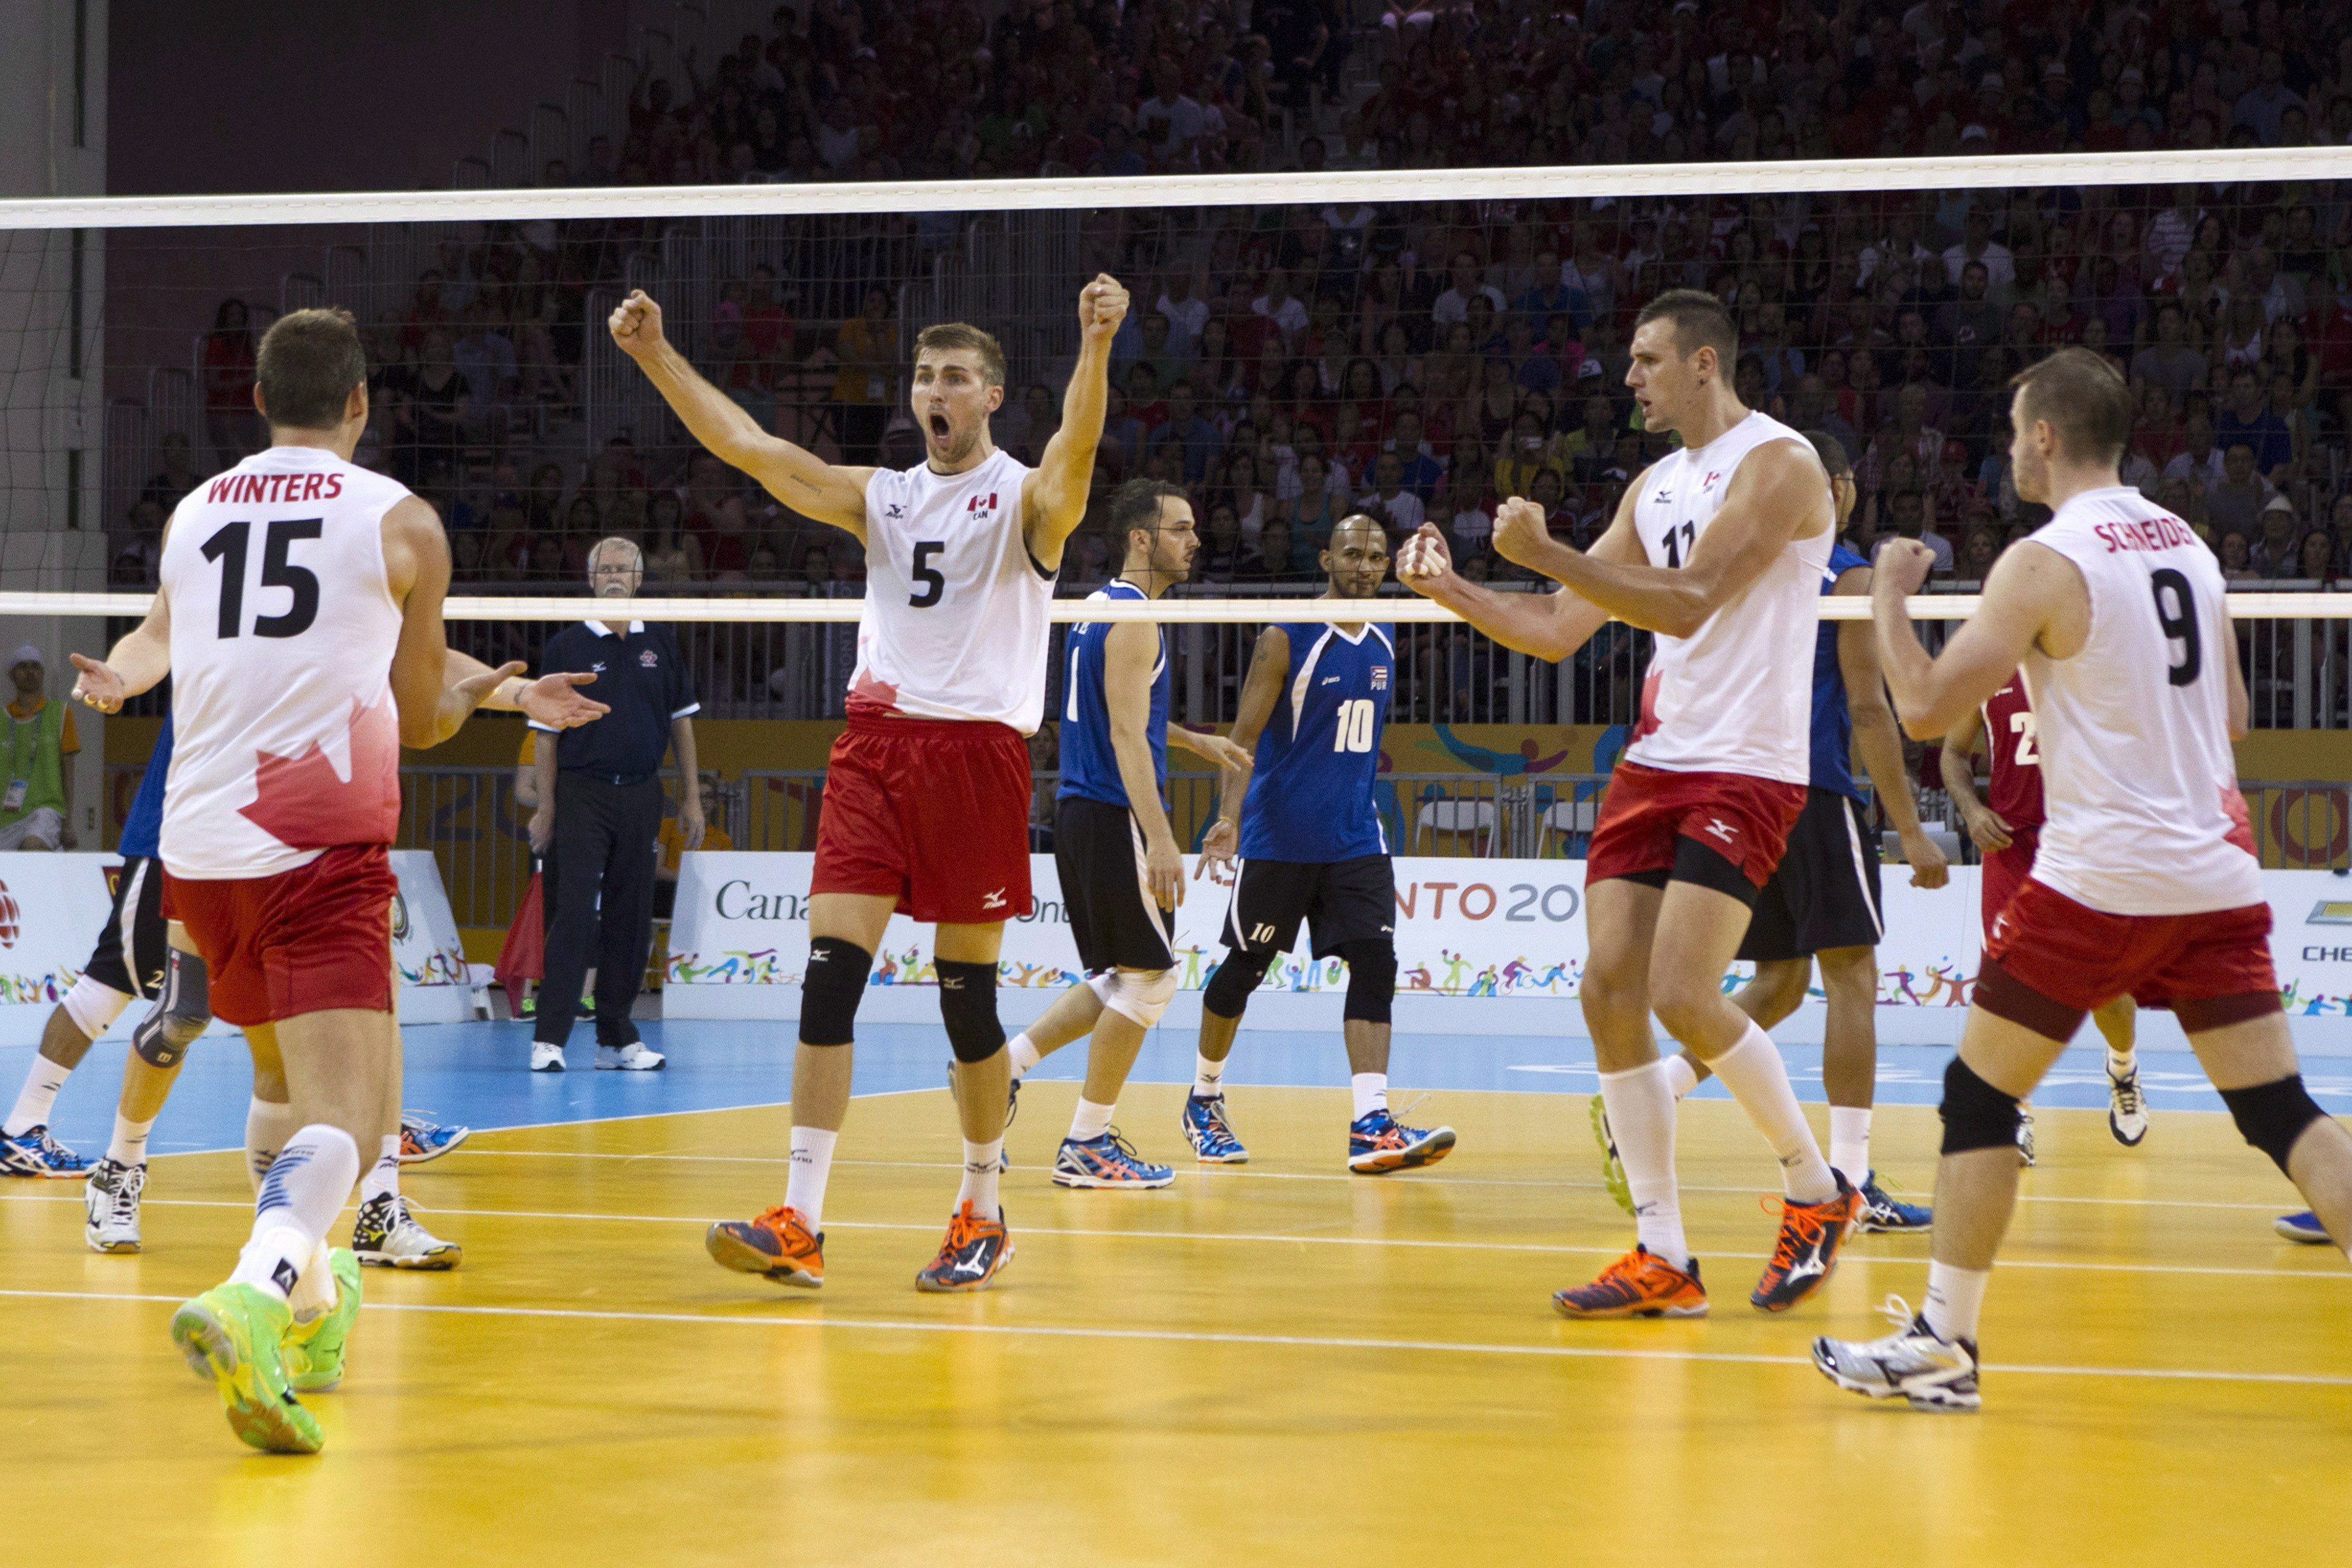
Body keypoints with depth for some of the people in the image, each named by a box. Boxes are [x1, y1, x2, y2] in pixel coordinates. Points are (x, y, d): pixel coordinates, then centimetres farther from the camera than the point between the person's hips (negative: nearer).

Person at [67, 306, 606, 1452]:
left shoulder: (193, 514, 14)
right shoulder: (401, 522, 2)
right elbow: (422, 719, 10)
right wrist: (484, 686, 31)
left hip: (198, 849, 6)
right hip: (320, 845, -6)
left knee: (286, 1076, 28)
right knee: (346, 1120, -14)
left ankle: (308, 1306, 36)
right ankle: (249, 1300, -41)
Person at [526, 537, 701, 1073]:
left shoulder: (660, 644, 9)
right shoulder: (566, 647, 1)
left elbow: (681, 721, 13)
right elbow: (547, 733, 1)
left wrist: (691, 798, 9)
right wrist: (545, 807, -4)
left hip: (641, 797, 3)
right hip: (582, 793, -3)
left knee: (631, 920, 4)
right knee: (574, 914, -11)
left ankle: (617, 1038, 11)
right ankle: (549, 1038, -11)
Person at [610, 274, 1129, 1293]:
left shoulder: (1026, 499, 0)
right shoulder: (879, 497, 14)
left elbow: (1075, 452, -23)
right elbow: (749, 447, 6)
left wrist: (1096, 347, -42)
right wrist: (656, 356, -5)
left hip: (980, 749, -4)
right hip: (876, 741, 4)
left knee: (968, 992, 1)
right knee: (830, 970, -7)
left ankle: (982, 1213, 18)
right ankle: (799, 1226, -9)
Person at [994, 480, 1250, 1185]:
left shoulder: (1102, 607, 16)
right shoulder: (1133, 619, -14)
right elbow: (1127, 738, -21)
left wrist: (1198, 742, 38)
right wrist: (1160, 841, -26)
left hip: (1080, 810, 10)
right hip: (1115, 815, -10)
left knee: (1121, 981, 15)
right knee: (1147, 977, -2)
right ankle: (1086, 1145, 1)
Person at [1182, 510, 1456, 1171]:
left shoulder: (1383, 640, 9)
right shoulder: (1286, 639, -10)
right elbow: (1245, 733, -15)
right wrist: (1230, 812, -27)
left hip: (1356, 839, 5)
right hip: (1279, 838, -5)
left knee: (1374, 964, -9)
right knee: (1243, 967, 5)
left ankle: (1371, 1126, -16)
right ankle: (1204, 1101, 26)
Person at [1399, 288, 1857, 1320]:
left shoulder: (1777, 463, -9)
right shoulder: (1654, 487, 17)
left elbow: (1687, 604, -21)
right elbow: (1557, 632, 17)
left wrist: (1546, 552, -25)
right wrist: (1449, 589, 3)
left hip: (1747, 767, -8)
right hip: (1653, 762, 8)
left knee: (1684, 998, -17)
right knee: (1610, 989, -3)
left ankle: (1817, 1188, 5)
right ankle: (1664, 1259, 2)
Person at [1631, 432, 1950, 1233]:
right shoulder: (1846, 575, -6)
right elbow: (1867, 709, -12)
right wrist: (1912, 831, -11)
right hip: (1814, 796, -7)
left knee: (1777, 985, 13)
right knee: (1852, 978, -3)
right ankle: (1851, 1181, -6)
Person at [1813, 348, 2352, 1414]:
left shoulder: (2046, 562, -10)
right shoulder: (2189, 547, 12)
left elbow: (1927, 708, -12)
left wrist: (1889, 597, 3)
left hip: (2100, 878, -6)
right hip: (2217, 876, 6)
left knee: (1978, 1095, 6)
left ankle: (1944, 1344, 7)